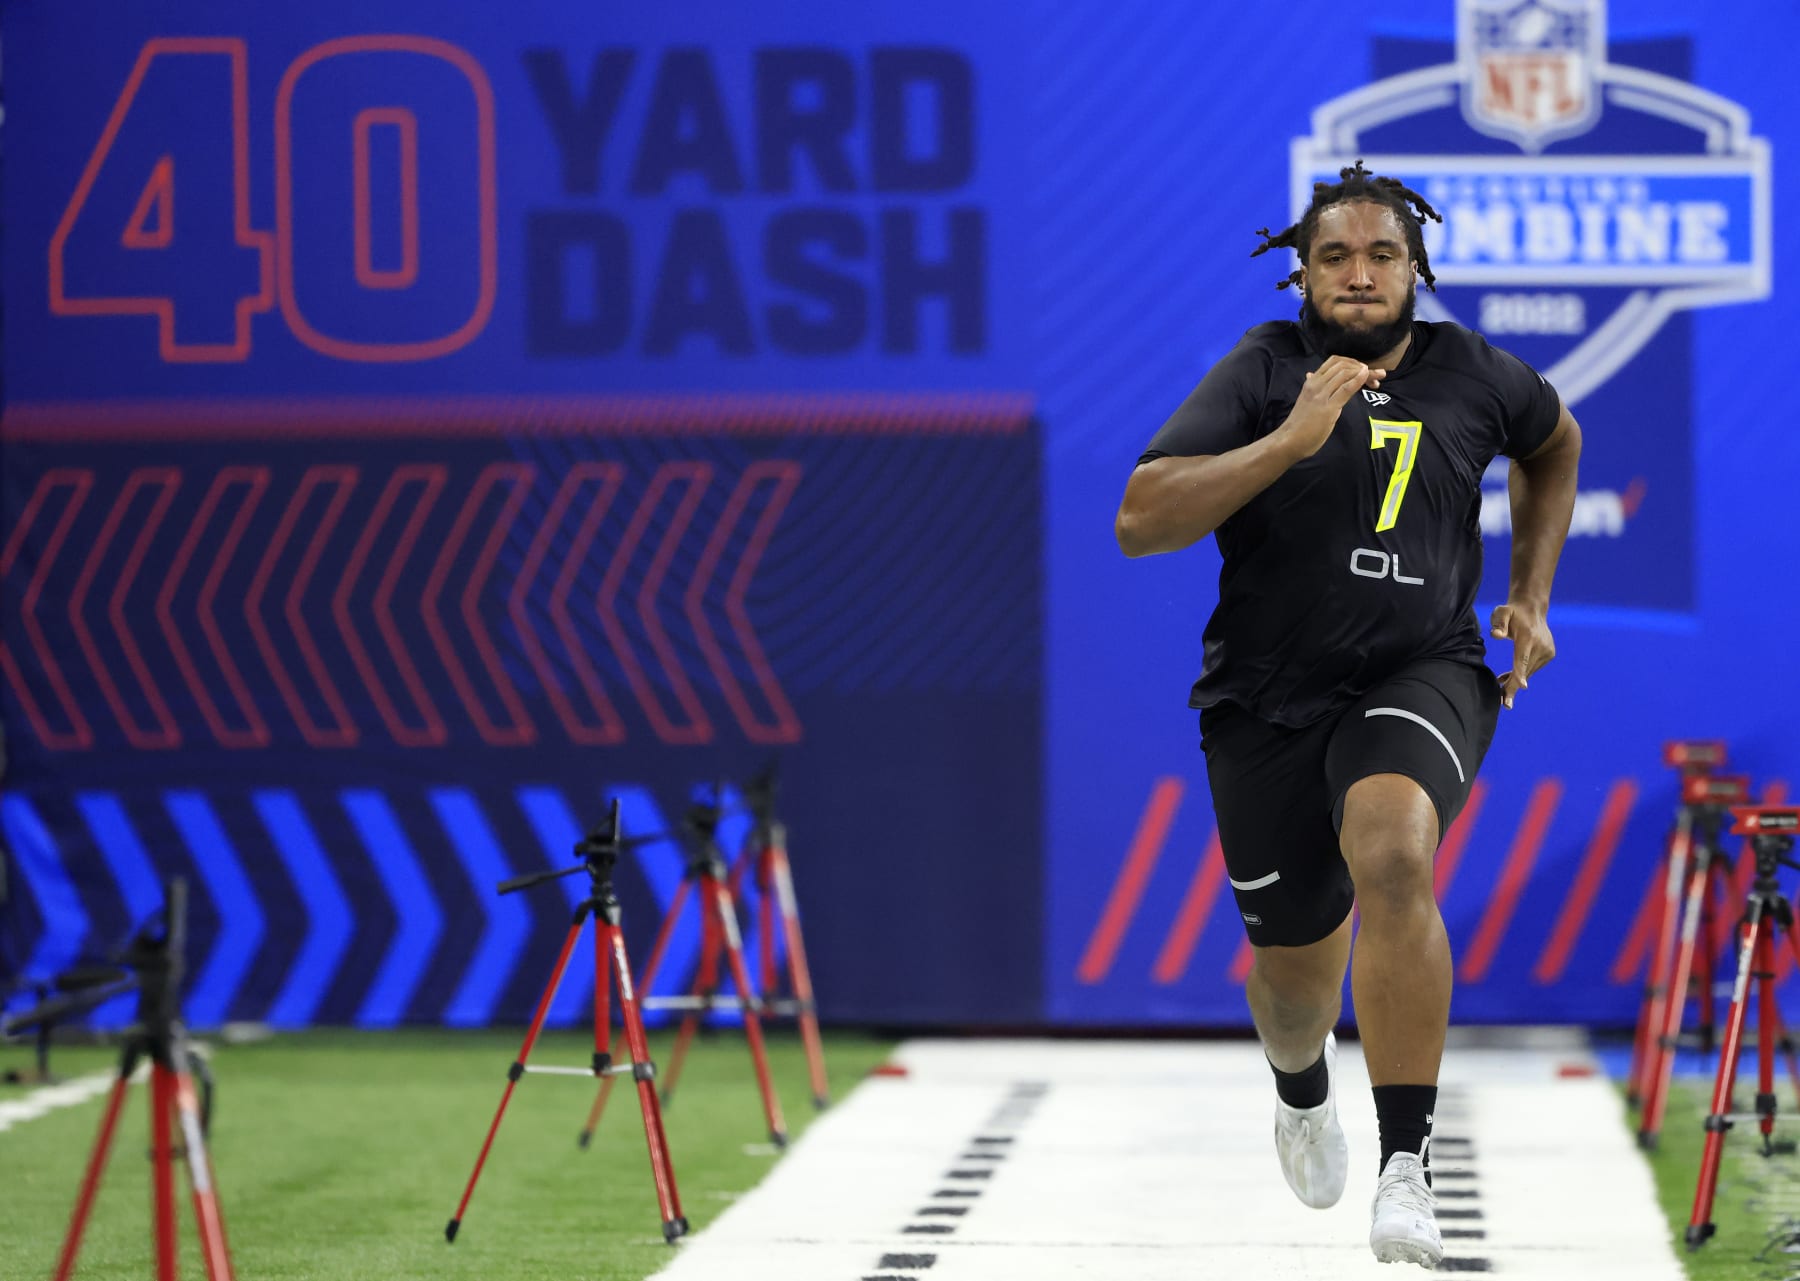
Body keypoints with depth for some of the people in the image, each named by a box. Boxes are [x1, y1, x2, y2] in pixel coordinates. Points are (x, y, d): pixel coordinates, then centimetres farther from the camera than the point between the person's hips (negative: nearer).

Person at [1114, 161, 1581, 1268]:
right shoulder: (1263, 372, -6)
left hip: (1422, 678, -1)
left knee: (1392, 855, -32)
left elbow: (1555, 442, 27)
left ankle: (1408, 1169, -32)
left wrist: (1530, 598, 19)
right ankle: (1303, 1088, 53)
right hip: (1269, 698, 1)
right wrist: (1292, 440, -26)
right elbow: (1140, 523, -18)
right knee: (1294, 958, 13)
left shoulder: (1474, 375, 2)